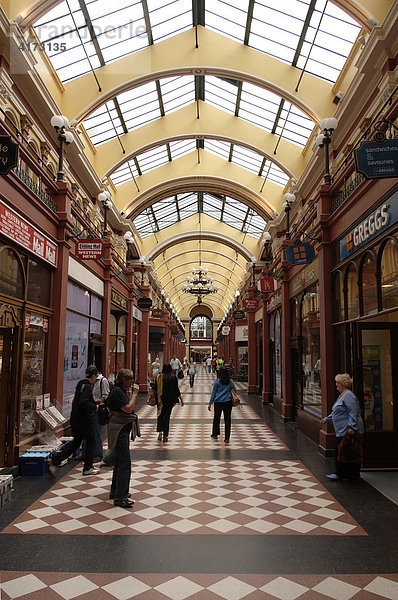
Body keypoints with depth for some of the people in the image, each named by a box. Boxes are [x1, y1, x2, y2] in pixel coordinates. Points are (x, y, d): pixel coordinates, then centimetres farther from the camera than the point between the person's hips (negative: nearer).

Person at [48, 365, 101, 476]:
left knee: (76, 441, 17)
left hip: (75, 418, 9)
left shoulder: (80, 384, 11)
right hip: (84, 420, -9)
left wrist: (95, 402, 20)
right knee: (91, 441, 9)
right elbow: (83, 403, -30)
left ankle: (55, 460, 7)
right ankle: (87, 468, 17)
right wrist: (95, 407, -20)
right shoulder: (87, 386, -19)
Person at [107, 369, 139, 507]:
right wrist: (134, 393, -14)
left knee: (120, 462, 19)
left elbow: (128, 408, 15)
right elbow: (128, 409, -22)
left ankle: (115, 492, 31)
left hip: (122, 430, 11)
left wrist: (130, 393, 8)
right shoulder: (117, 391, -17)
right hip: (118, 430, -11)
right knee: (125, 464, -9)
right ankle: (120, 497, -3)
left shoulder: (122, 391, 13)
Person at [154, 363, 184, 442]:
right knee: (167, 416, 5)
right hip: (169, 400, -1)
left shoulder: (159, 377, -3)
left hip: (160, 399, 1)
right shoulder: (173, 377, -7)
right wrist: (181, 399, 2)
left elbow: (155, 389, 2)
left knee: (160, 415, 16)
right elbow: (176, 389, -5)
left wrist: (156, 398, 16)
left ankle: (160, 432, 4)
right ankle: (165, 436, 8)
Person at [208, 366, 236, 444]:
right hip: (228, 402, 1)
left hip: (218, 402, -1)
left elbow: (213, 393, -1)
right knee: (227, 419, 5)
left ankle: (215, 434, 29)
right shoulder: (230, 381, 0)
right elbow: (234, 390, 6)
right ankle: (227, 438, 5)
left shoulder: (217, 381, -5)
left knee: (216, 418, 16)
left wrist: (210, 403, 5)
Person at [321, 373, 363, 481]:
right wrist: (327, 418, 22)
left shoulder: (349, 395, -15)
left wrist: (351, 427, -26)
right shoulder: (342, 395, 18)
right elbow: (337, 412, 27)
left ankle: (340, 473, 3)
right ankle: (353, 474, 19)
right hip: (342, 431, 10)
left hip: (347, 431, -10)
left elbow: (353, 413, -21)